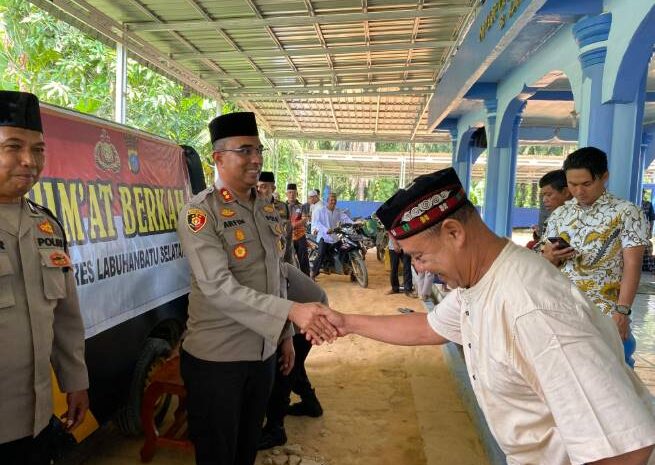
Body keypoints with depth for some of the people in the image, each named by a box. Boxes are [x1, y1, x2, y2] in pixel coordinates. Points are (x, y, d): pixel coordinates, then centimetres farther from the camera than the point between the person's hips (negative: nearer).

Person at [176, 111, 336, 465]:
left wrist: (286, 334, 14)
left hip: (263, 352, 6)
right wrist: (291, 311, -34)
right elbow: (218, 288, -27)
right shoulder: (199, 212, -16)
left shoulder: (268, 210, 6)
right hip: (216, 357, -6)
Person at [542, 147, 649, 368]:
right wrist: (551, 257, -11)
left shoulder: (626, 212, -4)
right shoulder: (558, 215, 8)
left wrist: (622, 311, -18)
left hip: (605, 316, -4)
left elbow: (632, 266, -10)